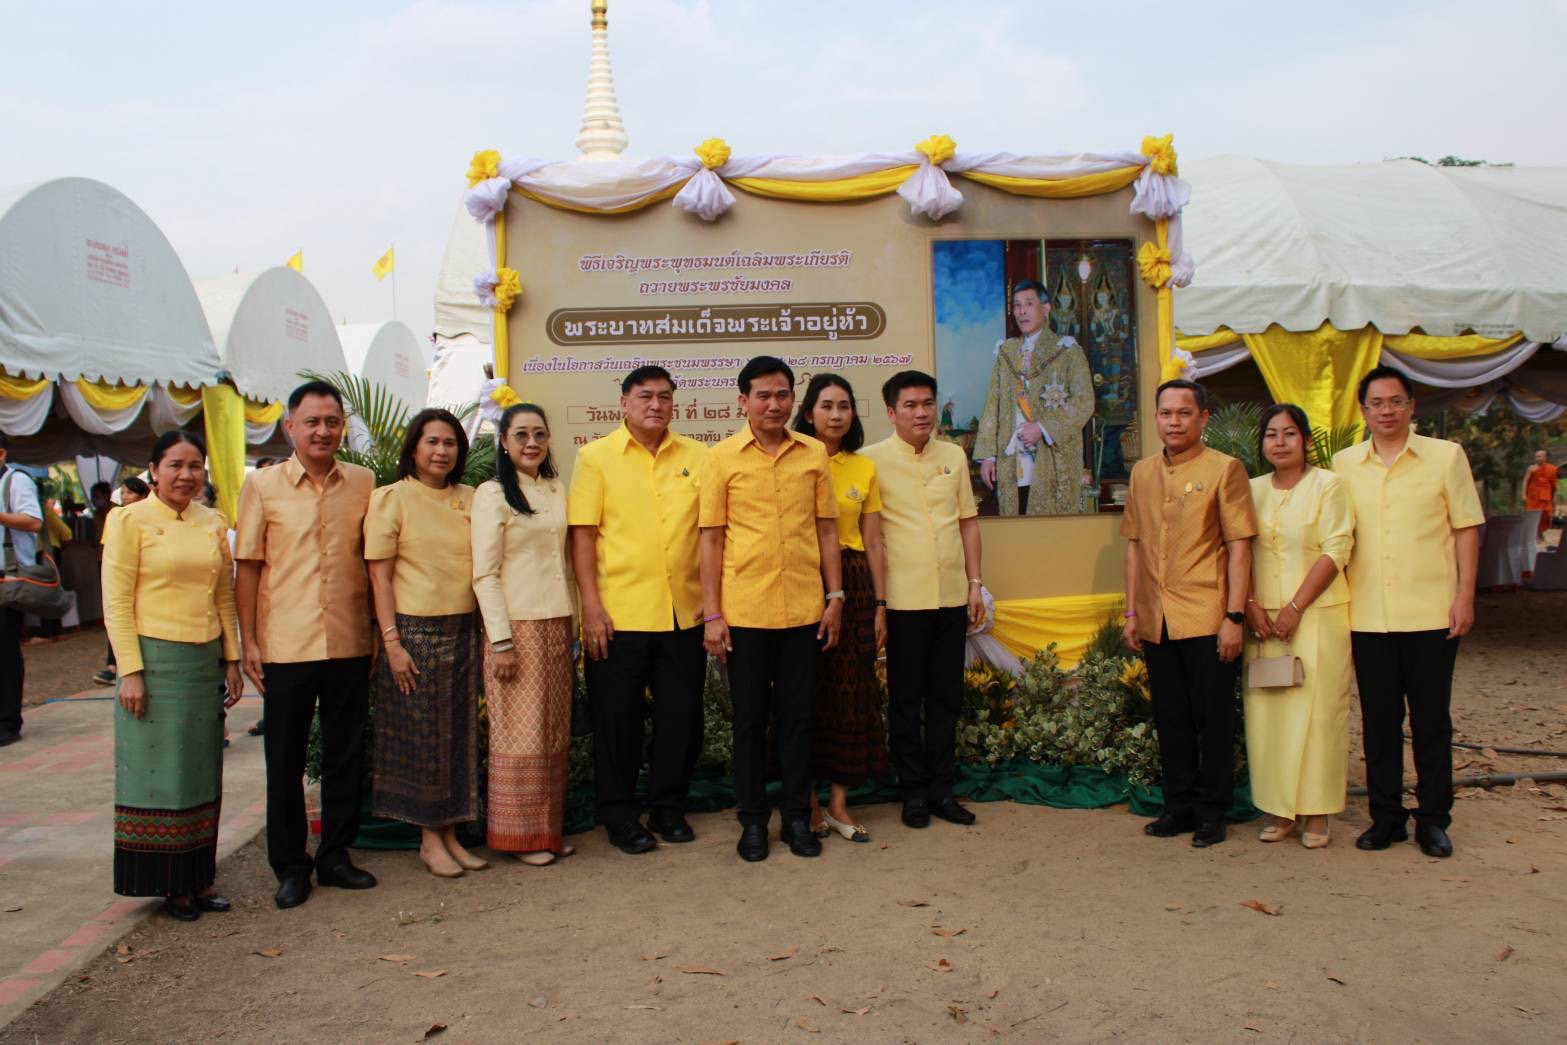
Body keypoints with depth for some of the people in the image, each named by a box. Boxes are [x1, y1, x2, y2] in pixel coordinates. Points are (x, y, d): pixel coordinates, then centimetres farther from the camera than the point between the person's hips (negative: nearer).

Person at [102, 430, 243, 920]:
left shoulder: (214, 524, 9)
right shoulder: (130, 521, -5)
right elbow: (116, 603, -8)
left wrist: (232, 660, 10)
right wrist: (130, 671, -13)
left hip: (206, 661, 5)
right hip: (155, 660, -5)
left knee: (202, 774, 9)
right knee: (158, 774, 2)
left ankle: (198, 879, 19)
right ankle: (168, 884, 12)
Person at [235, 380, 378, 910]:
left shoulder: (364, 483, 4)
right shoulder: (262, 485, 1)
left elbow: (374, 560, 9)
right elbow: (248, 567, 1)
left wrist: (382, 630, 5)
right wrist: (249, 640, -3)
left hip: (350, 643, 2)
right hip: (285, 645, -1)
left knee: (345, 754, 11)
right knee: (285, 760, 8)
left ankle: (335, 855, 26)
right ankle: (290, 866, 21)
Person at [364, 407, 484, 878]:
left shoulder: (470, 499, 9)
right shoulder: (391, 498, -4)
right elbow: (379, 575, -7)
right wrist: (392, 641, -13)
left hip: (463, 630, 4)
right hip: (414, 631, -4)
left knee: (458, 733, 8)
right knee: (421, 735, 3)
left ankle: (450, 833, 20)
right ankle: (429, 838, 15)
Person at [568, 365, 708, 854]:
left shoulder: (697, 457, 7)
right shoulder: (596, 457, 1)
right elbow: (583, 535, -3)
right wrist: (591, 605, -10)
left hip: (684, 613, 3)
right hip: (618, 614, -2)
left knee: (682, 716, 10)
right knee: (617, 718, 6)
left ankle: (668, 808, 27)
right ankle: (619, 815, 22)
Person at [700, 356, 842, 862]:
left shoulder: (814, 453, 6)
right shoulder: (722, 457, -1)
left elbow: (826, 529, 10)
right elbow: (711, 539, -1)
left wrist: (835, 596, 5)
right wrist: (711, 614, -4)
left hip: (803, 609, 2)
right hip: (744, 610, -2)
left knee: (798, 716, 10)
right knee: (750, 719, 8)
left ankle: (797, 817, 23)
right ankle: (753, 821, 21)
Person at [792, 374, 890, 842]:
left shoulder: (864, 467, 10)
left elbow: (873, 542, 10)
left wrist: (880, 605, 6)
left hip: (853, 585, 3)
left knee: (851, 694, 4)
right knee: (805, 693, 2)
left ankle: (839, 803, 16)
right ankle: (807, 802, 16)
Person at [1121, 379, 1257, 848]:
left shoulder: (1223, 469, -3)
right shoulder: (1142, 473, 11)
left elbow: (1239, 547, -6)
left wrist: (1234, 616, -11)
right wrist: (1131, 612, 11)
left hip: (1205, 618, -4)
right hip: (1156, 621, 5)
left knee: (1213, 718, 4)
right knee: (1170, 718, 12)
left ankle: (1211, 812, 17)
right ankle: (1179, 805, 24)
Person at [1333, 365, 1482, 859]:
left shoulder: (1446, 456, 2)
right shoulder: (1343, 464, 8)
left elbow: (1466, 528, 2)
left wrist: (1465, 596, -5)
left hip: (1431, 613, -2)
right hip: (1367, 615, 2)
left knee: (1431, 720, 5)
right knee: (1378, 720, 8)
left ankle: (1433, 819, 17)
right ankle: (1386, 817, 19)